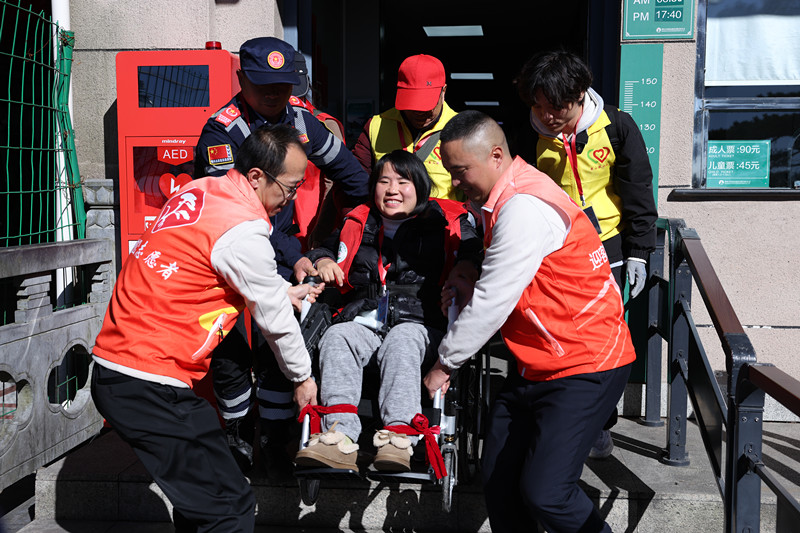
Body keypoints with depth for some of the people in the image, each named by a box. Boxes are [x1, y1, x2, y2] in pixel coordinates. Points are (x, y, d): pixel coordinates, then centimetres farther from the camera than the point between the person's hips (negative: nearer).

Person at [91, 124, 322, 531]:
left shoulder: (200, 190, 9)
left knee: (199, 496, 21)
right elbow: (274, 318, -4)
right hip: (150, 389, -10)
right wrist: (302, 377, 12)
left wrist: (282, 290, 36)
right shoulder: (243, 230, -17)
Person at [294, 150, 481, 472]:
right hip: (364, 321, 3)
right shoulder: (358, 225, 24)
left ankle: (398, 435, -45)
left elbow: (471, 251, 5)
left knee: (402, 342, -36)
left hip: (418, 324, -3)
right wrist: (322, 261, 12)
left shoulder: (443, 223, 13)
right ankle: (340, 435, -40)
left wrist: (465, 269, -18)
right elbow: (326, 247, 35)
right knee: (336, 337, -28)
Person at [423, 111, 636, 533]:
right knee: (498, 480, 8)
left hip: (585, 368, -10)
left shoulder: (524, 207, -21)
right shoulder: (505, 200, 11)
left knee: (544, 492, -15)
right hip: (535, 365, 10)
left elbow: (494, 301, -19)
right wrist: (466, 290, 2)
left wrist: (445, 362, -8)